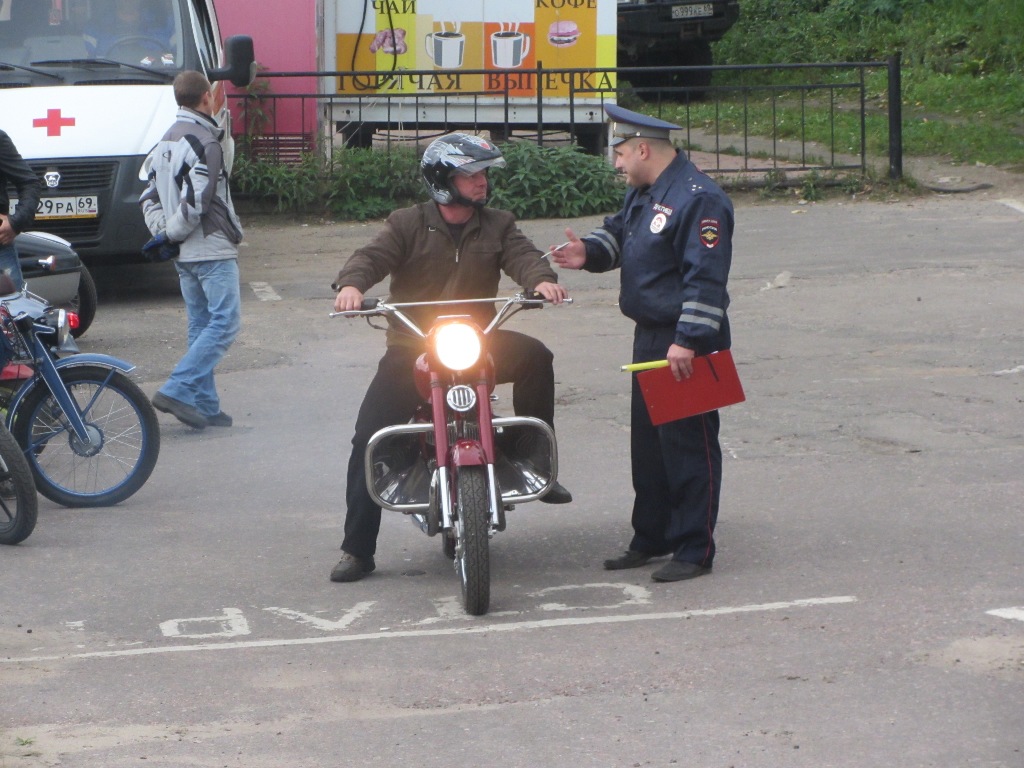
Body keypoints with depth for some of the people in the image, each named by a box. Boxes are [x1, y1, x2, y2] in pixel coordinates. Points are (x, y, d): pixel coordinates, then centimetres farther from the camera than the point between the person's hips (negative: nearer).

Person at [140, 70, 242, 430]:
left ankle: (205, 405, 12)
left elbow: (149, 197, 11)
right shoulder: (204, 141, -15)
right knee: (224, 323, -6)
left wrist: (162, 231, 1)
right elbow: (196, 202, -20)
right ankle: (177, 391, -14)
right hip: (212, 250, -9)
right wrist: (172, 234, -8)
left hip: (183, 253, 9)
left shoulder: (166, 142, 13)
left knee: (201, 325, 13)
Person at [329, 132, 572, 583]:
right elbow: (373, 256, -11)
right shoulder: (407, 225, 3)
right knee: (369, 439, -12)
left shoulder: (497, 226, 10)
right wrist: (352, 284, -34)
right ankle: (357, 550, -4)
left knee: (534, 357, -26)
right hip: (411, 348, -1)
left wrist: (542, 279, -30)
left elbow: (521, 255, -6)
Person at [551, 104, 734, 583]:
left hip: (687, 345, -10)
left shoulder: (698, 198, -19)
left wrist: (688, 341, -26)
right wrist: (590, 252, 3)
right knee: (647, 442, 16)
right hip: (650, 337, 10)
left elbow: (706, 278, -23)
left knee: (688, 445, -4)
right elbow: (619, 232, 26)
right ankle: (650, 539, 26)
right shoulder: (643, 193, 12)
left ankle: (694, 550, 2)